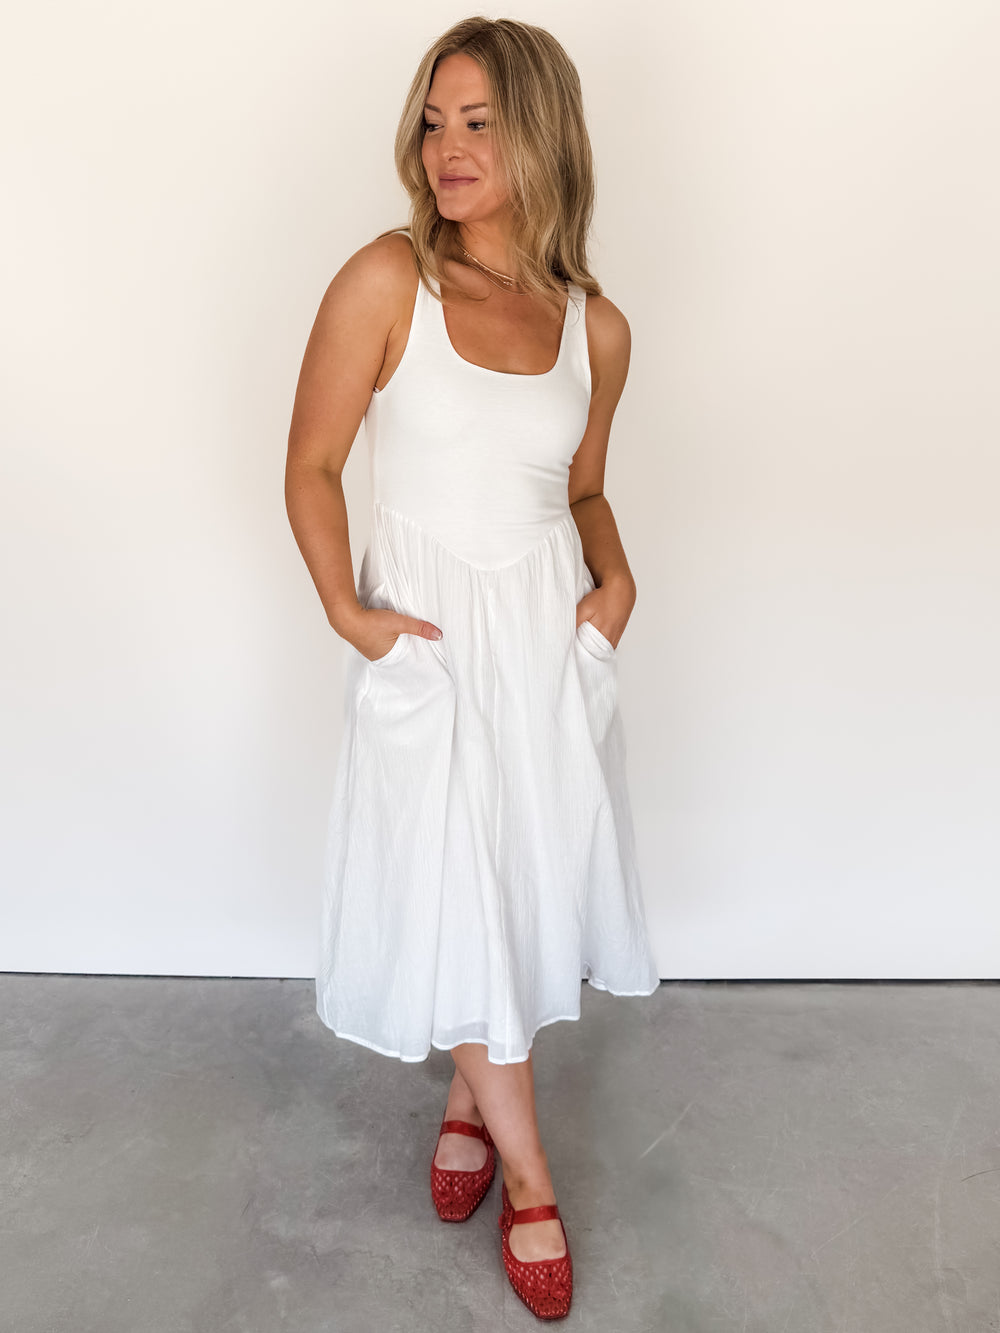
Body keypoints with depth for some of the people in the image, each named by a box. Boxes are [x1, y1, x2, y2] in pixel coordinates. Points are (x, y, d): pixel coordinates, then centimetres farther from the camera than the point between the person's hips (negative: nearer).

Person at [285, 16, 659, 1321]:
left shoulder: (596, 326, 2)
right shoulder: (387, 280, -9)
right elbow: (312, 465, -5)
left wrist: (615, 577, -3)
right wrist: (346, 610, -14)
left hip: (553, 633, 4)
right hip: (428, 639, -3)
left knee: (534, 879, 14)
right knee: (456, 899, 5)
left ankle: (471, 1098, 41)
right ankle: (529, 1174, 27)